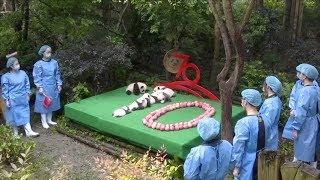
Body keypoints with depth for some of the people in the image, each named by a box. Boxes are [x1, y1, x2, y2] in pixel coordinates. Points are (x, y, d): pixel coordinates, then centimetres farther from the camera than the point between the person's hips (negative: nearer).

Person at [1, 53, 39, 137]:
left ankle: (29, 131, 4)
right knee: (14, 115, 7)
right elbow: (4, 90, -6)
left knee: (25, 114, 3)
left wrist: (28, 94, 10)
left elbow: (27, 84, 11)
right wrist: (6, 100, -8)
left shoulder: (23, 73, 1)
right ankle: (15, 132, 22)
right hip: (13, 100, -3)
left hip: (23, 99, 3)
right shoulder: (6, 77, -9)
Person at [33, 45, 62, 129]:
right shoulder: (38, 64, -9)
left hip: (53, 87, 5)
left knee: (52, 103, 13)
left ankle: (49, 120, 27)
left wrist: (59, 84, 6)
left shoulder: (54, 63, 3)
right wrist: (39, 87, -14)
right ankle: (44, 122, 13)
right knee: (44, 104, 2)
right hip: (44, 88, -5)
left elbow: (57, 74, 9)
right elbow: (37, 77, -9)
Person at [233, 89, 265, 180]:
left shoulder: (243, 123, -26)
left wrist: (236, 167, -12)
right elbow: (263, 141, 5)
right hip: (260, 159, 7)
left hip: (247, 163, -7)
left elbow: (238, 148, -21)